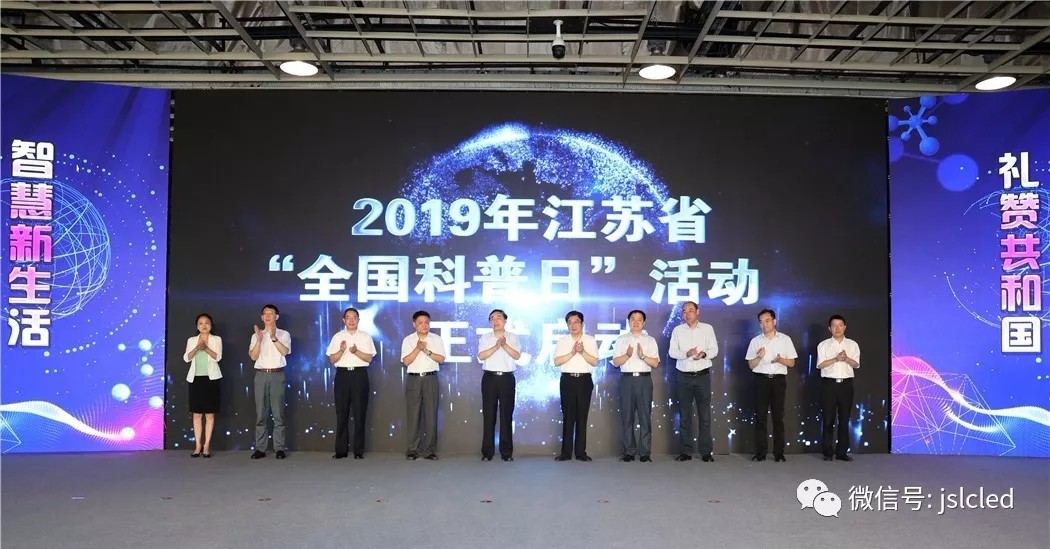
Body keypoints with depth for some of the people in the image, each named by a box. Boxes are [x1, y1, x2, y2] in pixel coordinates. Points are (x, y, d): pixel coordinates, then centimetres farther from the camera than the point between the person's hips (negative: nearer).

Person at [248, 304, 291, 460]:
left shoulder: (284, 334, 6)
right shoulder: (256, 335, 12)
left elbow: (285, 351, -12)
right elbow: (253, 356, 0)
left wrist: (273, 337, -24)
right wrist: (259, 339, -14)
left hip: (277, 375, -2)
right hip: (261, 375, 2)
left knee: (278, 412, -2)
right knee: (260, 413, 3)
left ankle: (280, 448, 1)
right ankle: (260, 448, 8)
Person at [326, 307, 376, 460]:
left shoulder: (365, 337, 7)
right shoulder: (337, 337, 9)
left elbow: (369, 358, -1)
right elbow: (332, 359, 4)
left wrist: (356, 351, -17)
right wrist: (341, 350, -14)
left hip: (360, 374, -1)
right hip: (342, 374, 1)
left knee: (359, 413, -1)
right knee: (341, 413, 2)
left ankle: (359, 450, 5)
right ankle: (341, 450, 8)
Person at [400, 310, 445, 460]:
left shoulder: (436, 339, 6)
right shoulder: (408, 340, 5)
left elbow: (441, 359, -1)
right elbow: (406, 361, -4)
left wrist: (427, 351, -13)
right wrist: (418, 348, -15)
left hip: (430, 379, 0)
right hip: (413, 379, 0)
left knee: (431, 415, 0)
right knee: (413, 415, 0)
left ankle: (429, 450, 5)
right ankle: (412, 449, 6)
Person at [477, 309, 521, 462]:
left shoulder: (513, 337, 9)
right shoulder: (485, 338, 9)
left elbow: (517, 355, -4)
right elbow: (481, 356, -5)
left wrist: (505, 345, -15)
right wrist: (496, 346, -16)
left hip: (507, 378, 0)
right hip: (490, 378, 0)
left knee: (506, 415, 1)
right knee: (488, 414, 1)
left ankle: (507, 452, 7)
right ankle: (487, 451, 6)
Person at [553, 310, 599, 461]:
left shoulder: (590, 340, 6)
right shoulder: (562, 341, 6)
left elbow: (595, 362, -2)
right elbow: (557, 361, -4)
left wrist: (582, 352, -16)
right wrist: (572, 353, -15)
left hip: (585, 380, 0)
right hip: (568, 380, 0)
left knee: (582, 416, 3)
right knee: (568, 416, 1)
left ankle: (581, 452, 8)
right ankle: (566, 452, 5)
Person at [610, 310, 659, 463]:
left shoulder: (650, 340, 9)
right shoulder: (621, 340, 10)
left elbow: (655, 363, 1)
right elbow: (615, 362, 2)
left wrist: (643, 356, -15)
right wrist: (627, 355, -15)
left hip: (644, 380, 0)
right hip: (627, 379, 1)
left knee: (645, 417, -1)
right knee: (626, 416, 2)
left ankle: (644, 452, 4)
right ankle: (628, 451, 8)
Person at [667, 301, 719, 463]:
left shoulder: (707, 328, 5)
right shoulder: (677, 330, 5)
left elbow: (714, 349, 3)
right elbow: (672, 351, 0)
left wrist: (704, 354, -18)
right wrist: (686, 354, -18)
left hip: (703, 375, -1)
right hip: (684, 376, 1)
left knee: (705, 415, 0)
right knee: (685, 415, 4)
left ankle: (706, 452, 6)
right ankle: (685, 451, 10)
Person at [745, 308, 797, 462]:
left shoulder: (785, 339, 5)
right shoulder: (755, 341, 6)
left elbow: (792, 363, 5)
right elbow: (751, 365, 5)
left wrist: (780, 360, -15)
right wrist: (759, 356, -14)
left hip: (779, 380, 0)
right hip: (761, 380, 0)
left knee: (778, 417, 2)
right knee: (760, 417, 0)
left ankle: (779, 453, 7)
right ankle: (760, 452, 3)